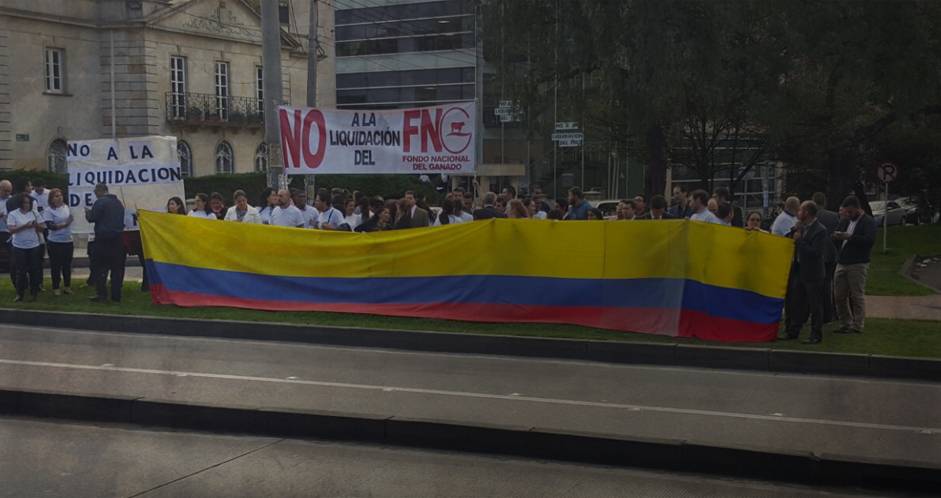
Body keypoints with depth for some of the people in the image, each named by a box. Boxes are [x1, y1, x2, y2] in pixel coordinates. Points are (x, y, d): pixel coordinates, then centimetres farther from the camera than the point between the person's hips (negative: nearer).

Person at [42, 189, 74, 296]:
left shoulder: (66, 207, 6)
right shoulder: (48, 211, -12)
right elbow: (50, 226, -20)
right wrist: (64, 224, -22)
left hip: (68, 241, 5)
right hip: (55, 243, -5)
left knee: (67, 265, 13)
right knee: (56, 266, 4)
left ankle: (67, 286, 23)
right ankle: (55, 288, 14)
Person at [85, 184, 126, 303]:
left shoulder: (100, 202, -9)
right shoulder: (118, 203, 14)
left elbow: (92, 218, -12)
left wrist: (88, 212, 10)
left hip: (103, 239, -6)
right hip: (117, 239, 6)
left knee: (101, 267, 0)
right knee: (117, 268, 6)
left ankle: (101, 294, -3)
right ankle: (116, 295, 7)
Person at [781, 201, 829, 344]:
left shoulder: (820, 230, -16)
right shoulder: (801, 227, 8)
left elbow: (816, 252, -24)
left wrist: (799, 240, -19)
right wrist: (794, 231, 0)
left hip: (813, 273, -8)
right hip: (799, 271, 8)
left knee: (815, 305, 2)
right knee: (796, 303, 14)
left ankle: (816, 335, 11)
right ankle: (793, 331, 24)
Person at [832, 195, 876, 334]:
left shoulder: (869, 222, -3)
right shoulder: (845, 222, 18)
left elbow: (870, 240, -19)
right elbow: (837, 243, 23)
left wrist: (850, 237, -21)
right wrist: (837, 237, -1)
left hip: (858, 265, -7)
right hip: (841, 264, 7)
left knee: (857, 296, -3)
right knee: (839, 296, 7)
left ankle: (858, 326, 3)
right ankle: (845, 324, 16)